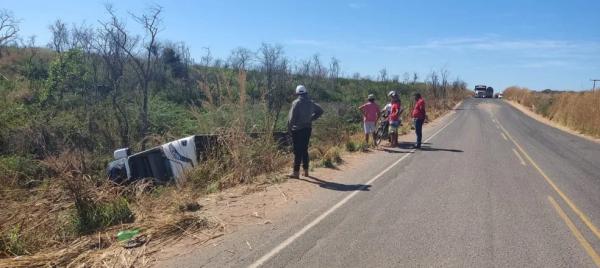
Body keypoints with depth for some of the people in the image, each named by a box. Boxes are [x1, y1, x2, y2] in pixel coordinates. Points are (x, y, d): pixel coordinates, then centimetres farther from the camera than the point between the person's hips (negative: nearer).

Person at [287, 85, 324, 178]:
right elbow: (320, 111, 15)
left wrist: (289, 127, -2)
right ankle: (306, 171, 20)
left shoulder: (296, 103, -13)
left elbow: (292, 117, -15)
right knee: (305, 150, 15)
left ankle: (296, 172, -1)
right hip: (308, 128, 6)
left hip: (297, 129, -5)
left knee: (297, 151, -3)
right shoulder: (311, 103, 5)